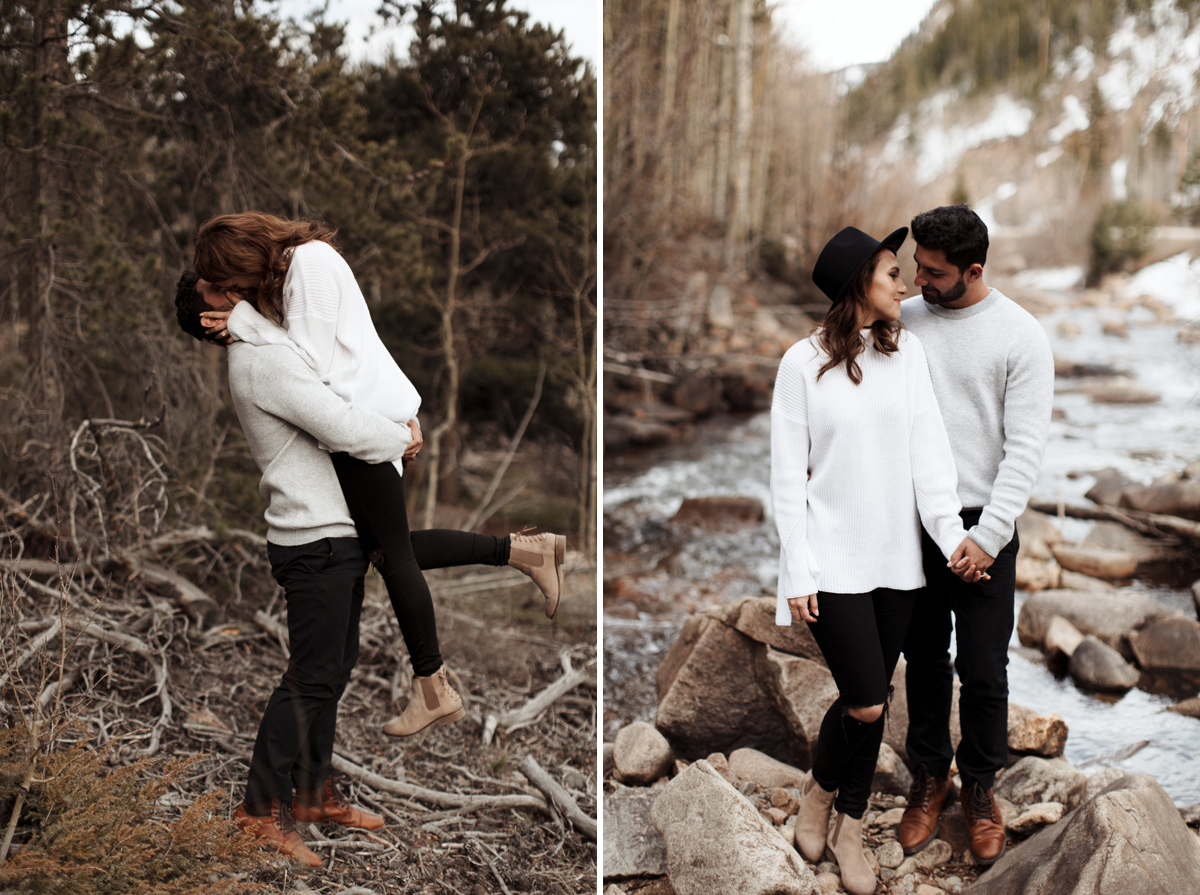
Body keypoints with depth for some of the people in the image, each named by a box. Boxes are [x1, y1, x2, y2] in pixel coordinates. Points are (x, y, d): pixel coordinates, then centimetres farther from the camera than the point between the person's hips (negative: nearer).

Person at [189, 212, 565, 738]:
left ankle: (433, 689, 5)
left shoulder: (310, 261, -13)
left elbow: (312, 360, -17)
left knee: (390, 553, -3)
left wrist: (245, 323, -10)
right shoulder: (289, 267, 19)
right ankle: (523, 549, 17)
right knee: (388, 548, 11)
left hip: (366, 416, -10)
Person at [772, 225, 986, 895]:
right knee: (866, 702, -8)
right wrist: (799, 572, -10)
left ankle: (850, 828, 27)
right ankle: (820, 791, 22)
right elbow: (788, 475, -6)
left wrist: (952, 531, -16)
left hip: (895, 556, 4)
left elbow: (928, 448, -3)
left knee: (871, 699, 10)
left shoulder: (907, 351, 4)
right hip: (833, 557, -4)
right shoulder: (804, 362, -6)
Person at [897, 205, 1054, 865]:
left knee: (983, 669, 4)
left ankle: (979, 784, 24)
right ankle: (930, 775, 29)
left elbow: (1025, 450, -11)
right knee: (924, 658, 13)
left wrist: (987, 538, -16)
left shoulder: (1021, 336, -10)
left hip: (984, 526, -3)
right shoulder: (903, 320, 2)